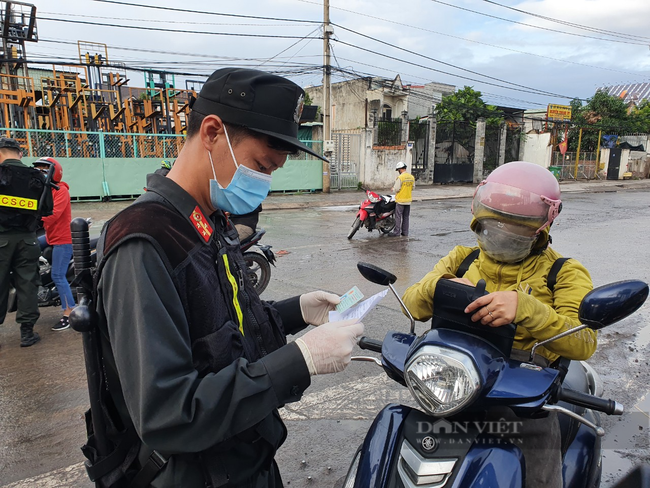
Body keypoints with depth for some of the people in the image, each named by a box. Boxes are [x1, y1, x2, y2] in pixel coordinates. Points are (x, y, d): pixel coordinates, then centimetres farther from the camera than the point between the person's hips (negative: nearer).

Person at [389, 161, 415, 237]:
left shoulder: (400, 177, -17)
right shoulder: (412, 177, 3)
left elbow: (396, 189, -17)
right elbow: (413, 187, 11)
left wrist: (393, 189, 4)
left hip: (401, 200, -6)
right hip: (408, 199, 6)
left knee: (398, 216, 0)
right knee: (406, 217, 13)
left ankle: (397, 232, 2)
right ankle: (405, 232, 18)